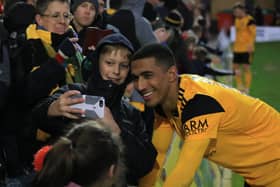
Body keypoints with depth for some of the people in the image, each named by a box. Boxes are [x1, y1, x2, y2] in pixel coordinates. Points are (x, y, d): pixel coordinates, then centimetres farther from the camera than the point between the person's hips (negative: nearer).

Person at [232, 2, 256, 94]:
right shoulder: (237, 20, 13)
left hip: (246, 49, -8)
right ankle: (240, 86, 20)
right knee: (236, 66, 9)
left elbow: (253, 34, -15)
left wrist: (250, 45, -24)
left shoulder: (249, 20, -12)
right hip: (237, 48, 8)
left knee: (246, 67, -5)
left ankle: (247, 88, 1)